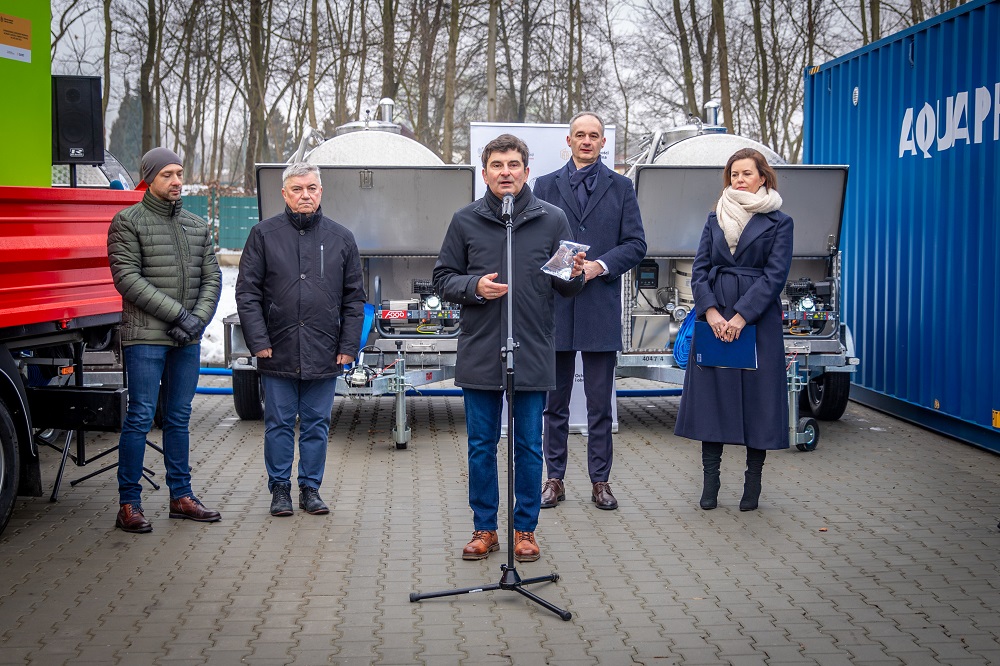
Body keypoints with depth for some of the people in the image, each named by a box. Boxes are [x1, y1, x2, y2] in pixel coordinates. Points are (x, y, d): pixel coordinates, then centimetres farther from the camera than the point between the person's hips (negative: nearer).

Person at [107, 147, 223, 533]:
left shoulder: (198, 226, 14)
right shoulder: (128, 222, -3)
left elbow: (212, 278, 11)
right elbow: (127, 278, -11)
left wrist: (198, 319, -6)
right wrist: (177, 313, -15)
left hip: (188, 340, 6)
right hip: (145, 337, -5)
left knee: (179, 418, 12)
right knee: (140, 418, -5)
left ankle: (181, 497, 19)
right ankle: (129, 506, 1)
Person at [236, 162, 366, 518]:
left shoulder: (341, 238, 7)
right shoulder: (264, 234, 2)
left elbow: (354, 298, 9)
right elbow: (247, 292, 0)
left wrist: (349, 346, 2)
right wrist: (258, 341, -8)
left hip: (324, 355, 1)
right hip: (278, 354, -1)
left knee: (317, 424, 9)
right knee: (279, 424, 7)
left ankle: (311, 488, 20)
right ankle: (280, 488, 18)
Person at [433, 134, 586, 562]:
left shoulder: (552, 219, 3)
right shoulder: (465, 221, 3)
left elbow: (568, 288, 8)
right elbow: (443, 278, 7)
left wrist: (573, 275, -15)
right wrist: (474, 286, -12)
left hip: (532, 354, 0)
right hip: (479, 354, 1)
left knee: (529, 446, 7)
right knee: (481, 446, 9)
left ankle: (525, 529, 20)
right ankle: (484, 528, 22)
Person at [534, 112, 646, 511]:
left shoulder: (620, 187, 9)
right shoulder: (545, 186, 10)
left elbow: (636, 244, 2)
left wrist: (600, 265, -13)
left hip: (601, 307, -1)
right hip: (555, 304, 1)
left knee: (600, 403, 4)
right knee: (555, 401, 7)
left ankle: (600, 481, 13)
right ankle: (555, 479, 15)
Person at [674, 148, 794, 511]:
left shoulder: (779, 222, 3)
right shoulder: (715, 219, 13)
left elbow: (775, 275, -5)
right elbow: (699, 268, 6)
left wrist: (741, 316, -15)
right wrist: (711, 312, -10)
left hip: (758, 319, -3)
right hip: (714, 317, 3)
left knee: (757, 395, 0)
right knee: (711, 394, 1)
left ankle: (753, 482, 10)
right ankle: (710, 480, 8)